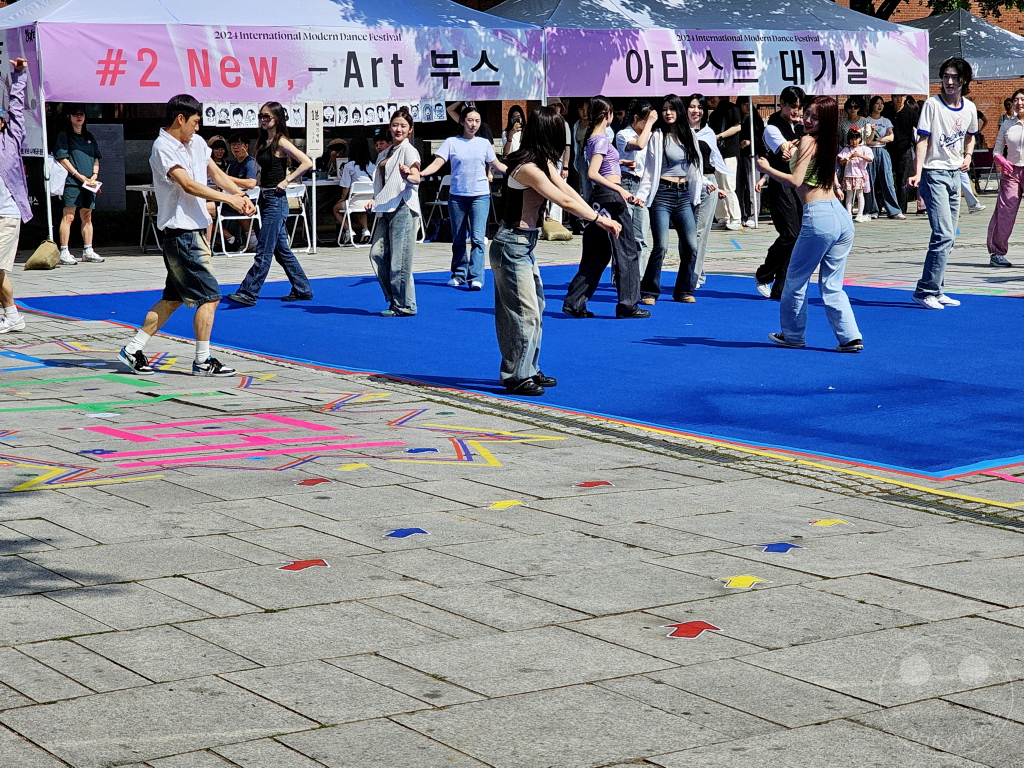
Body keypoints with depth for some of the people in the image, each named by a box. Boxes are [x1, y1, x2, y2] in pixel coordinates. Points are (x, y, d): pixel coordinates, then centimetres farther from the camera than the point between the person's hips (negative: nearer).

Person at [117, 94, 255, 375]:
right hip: (181, 232, -9)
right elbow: (189, 185, -22)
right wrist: (228, 199, -19)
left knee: (173, 298, 13)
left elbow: (216, 172, 18)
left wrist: (241, 195, 0)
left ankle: (133, 349, 18)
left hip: (196, 230, 9)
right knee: (209, 296, -7)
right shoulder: (164, 147, -14)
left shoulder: (196, 142, 13)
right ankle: (203, 361, 2)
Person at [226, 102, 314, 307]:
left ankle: (248, 292, -9)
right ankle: (302, 289, 20)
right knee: (281, 248, 13)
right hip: (265, 198, 10)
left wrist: (286, 180, -16)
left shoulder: (281, 142, -11)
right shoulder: (264, 142, 13)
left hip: (276, 200, -10)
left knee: (264, 250, -8)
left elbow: (307, 163, -19)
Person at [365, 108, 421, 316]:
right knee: (377, 253, 1)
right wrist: (375, 200, 11)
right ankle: (393, 298, 10)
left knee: (399, 259, -9)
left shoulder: (408, 151, -4)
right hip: (386, 209, 8)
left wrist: (408, 175, -40)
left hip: (403, 208, -8)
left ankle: (404, 305, -1)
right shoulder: (386, 153, 20)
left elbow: (416, 178, -18)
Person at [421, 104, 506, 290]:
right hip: (457, 196, 0)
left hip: (480, 196, 0)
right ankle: (459, 274, 23)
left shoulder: (484, 143, 8)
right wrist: (419, 173, -23)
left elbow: (498, 166, 17)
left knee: (477, 238, -12)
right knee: (458, 239, 9)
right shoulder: (451, 142, 2)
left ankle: (476, 277, -15)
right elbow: (437, 163, -6)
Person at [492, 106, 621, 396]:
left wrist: (597, 218, -3)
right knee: (525, 313, -6)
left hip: (524, 245, 11)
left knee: (535, 307, 16)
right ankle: (516, 377, 3)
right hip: (512, 246, -11)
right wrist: (601, 219, -11)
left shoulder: (543, 162, 8)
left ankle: (529, 370, 24)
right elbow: (565, 202, -21)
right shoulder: (528, 168, -23)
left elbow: (567, 190, 6)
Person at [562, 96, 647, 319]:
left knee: (597, 254, 11)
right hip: (611, 198, -9)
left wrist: (628, 196, 27)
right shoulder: (601, 140, -12)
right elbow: (592, 173, -23)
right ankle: (628, 306, 1)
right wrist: (620, 190, -25)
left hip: (601, 198, 9)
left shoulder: (594, 139, 15)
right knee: (626, 252, -2)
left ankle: (574, 302, 9)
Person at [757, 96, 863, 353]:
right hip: (842, 216, 8)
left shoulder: (808, 141, -6)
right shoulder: (828, 143, 16)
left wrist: (766, 168, -3)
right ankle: (850, 337, 3)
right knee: (832, 287, 12)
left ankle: (793, 334, 23)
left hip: (818, 218, -8)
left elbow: (795, 180, -13)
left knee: (796, 280, 12)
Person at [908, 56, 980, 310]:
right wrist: (917, 173, -24)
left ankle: (935, 291, 16)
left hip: (955, 174, 7)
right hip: (934, 174, -7)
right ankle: (926, 291, -12)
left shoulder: (969, 108, 7)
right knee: (943, 235, -16)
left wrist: (967, 156, 7)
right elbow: (923, 140, -13)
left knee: (947, 237, 9)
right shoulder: (932, 105, -10)